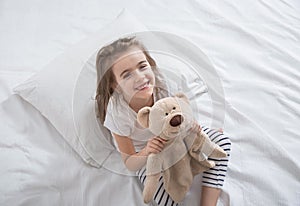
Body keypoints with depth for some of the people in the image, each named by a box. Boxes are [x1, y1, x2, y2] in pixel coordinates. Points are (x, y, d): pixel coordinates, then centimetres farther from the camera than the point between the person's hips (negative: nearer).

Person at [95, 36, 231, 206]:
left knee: (222, 141, -8)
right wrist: (146, 153, -42)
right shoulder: (118, 113, -34)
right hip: (142, 153, -4)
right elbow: (129, 164, -20)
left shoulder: (158, 82, -27)